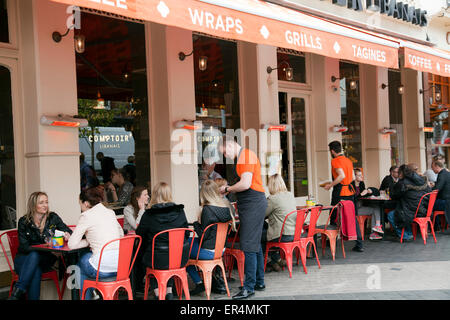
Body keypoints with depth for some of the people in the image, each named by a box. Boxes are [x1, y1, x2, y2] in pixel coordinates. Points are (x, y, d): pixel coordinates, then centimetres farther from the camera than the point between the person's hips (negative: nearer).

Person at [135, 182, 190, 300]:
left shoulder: (148, 215, -10)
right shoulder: (180, 212, -2)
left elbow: (140, 237, 0)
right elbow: (186, 234, 8)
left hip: (158, 260, -3)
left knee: (139, 255, 27)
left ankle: (157, 292, 21)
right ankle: (169, 291, 26)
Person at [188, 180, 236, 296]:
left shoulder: (207, 209, -20)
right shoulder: (226, 207, 0)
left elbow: (204, 235, -16)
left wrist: (196, 224, 1)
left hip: (209, 251, -7)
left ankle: (199, 283, 10)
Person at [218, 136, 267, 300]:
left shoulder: (246, 156, -13)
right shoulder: (243, 156, 19)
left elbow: (245, 184, -21)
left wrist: (228, 189, -7)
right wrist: (229, 189, 14)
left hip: (253, 203, -11)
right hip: (252, 202, 11)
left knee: (249, 245, -9)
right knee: (255, 244, 15)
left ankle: (249, 286, -6)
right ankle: (259, 282, 23)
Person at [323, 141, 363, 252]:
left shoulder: (335, 161, -10)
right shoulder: (348, 160, 14)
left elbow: (341, 176, -23)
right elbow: (353, 177, 18)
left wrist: (330, 185, -16)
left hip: (339, 193, -7)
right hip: (350, 192, 7)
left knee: (334, 218, 4)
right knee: (353, 217, 7)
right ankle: (359, 244, 4)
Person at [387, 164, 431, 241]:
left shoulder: (403, 183, -13)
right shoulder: (422, 180, 8)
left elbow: (393, 196, -2)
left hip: (413, 213, -8)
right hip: (425, 211, 8)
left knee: (390, 215, 7)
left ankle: (406, 236, 10)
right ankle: (409, 233, 25)